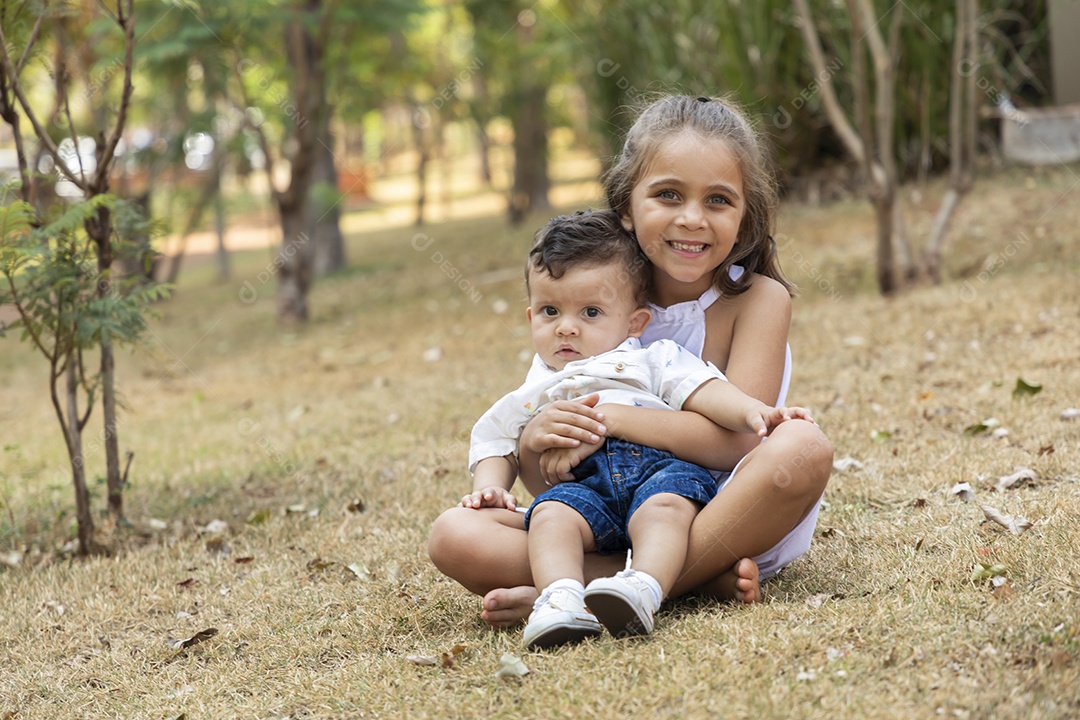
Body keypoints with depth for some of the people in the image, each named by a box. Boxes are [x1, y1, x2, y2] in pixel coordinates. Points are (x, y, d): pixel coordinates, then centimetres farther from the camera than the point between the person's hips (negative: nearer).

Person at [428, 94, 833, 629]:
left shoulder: (759, 298, -5)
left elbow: (738, 435, -19)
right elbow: (542, 479, 3)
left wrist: (607, 420, -25)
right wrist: (537, 440, -22)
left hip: (729, 520, -3)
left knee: (802, 447, -33)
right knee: (453, 535, -16)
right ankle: (699, 579, -23)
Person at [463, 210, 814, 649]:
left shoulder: (653, 361, 21)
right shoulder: (533, 392, 32)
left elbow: (705, 391, 7)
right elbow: (495, 440, 35)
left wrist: (755, 413, -12)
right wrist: (489, 488, 13)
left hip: (660, 467, -1)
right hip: (583, 483, 2)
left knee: (665, 504, -36)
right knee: (550, 513, -32)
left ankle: (641, 592, -56)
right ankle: (561, 598, -51)